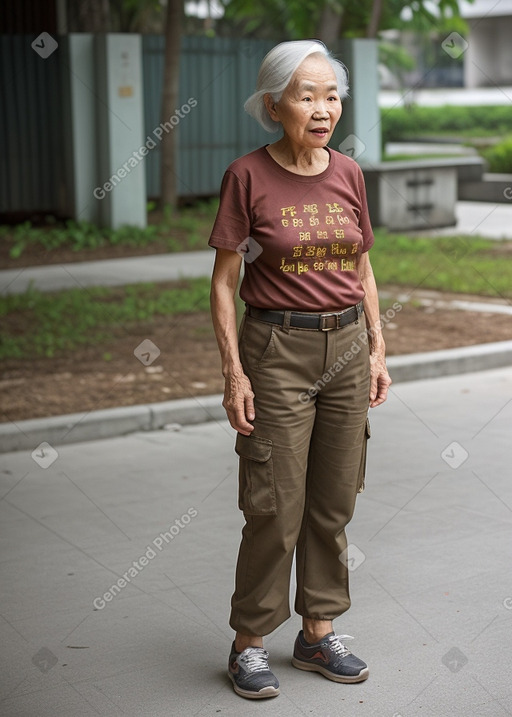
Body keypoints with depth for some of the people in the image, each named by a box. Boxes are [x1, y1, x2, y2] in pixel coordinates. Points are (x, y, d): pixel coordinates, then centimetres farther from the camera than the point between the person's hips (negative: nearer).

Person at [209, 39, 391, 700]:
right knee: (274, 507, -1)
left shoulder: (348, 175, 5)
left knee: (334, 502, 10)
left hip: (346, 346, 5)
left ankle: (319, 632, 25)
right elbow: (224, 281, -6)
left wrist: (377, 350, 8)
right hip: (278, 349, -4)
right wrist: (234, 372, -11)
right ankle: (249, 644, 15)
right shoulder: (248, 176, -8)